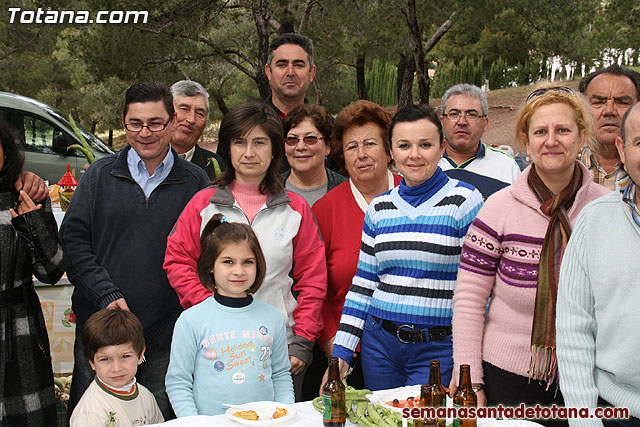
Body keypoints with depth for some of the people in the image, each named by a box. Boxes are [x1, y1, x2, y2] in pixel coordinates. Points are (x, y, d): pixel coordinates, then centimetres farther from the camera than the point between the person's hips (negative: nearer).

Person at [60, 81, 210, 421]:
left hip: (165, 330, 0)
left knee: (161, 417, 12)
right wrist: (107, 294, -11)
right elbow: (72, 240, 0)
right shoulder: (100, 175, 4)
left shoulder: (195, 182, 2)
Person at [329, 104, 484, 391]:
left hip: (438, 349, -4)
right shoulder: (379, 207, 8)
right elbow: (363, 284, 11)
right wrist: (341, 351, 7)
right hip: (379, 343, 4)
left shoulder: (465, 201, -5)